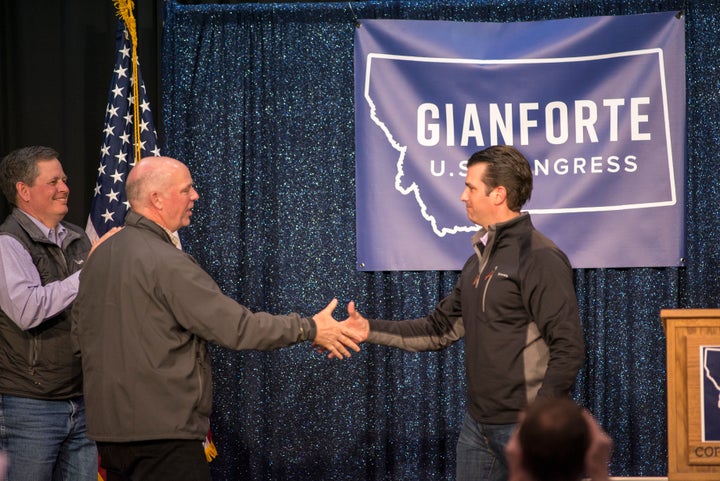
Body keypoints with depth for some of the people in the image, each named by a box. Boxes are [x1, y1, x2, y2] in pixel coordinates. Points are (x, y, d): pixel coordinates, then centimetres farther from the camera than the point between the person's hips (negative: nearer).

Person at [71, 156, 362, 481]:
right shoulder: (166, 262, -17)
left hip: (106, 427, 9)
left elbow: (81, 333, 20)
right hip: (162, 431, -9)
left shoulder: (99, 256, 11)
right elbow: (235, 327, -17)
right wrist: (309, 329, -8)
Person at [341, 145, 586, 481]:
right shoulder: (478, 260, 14)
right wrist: (370, 330, 9)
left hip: (522, 426, -8)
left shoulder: (540, 259, -14)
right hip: (478, 424, 8)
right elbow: (441, 328, 17)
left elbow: (568, 350, -17)